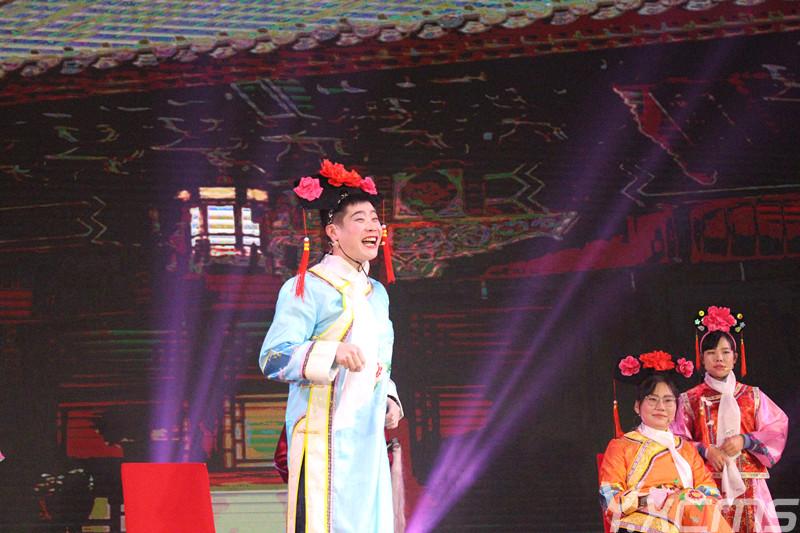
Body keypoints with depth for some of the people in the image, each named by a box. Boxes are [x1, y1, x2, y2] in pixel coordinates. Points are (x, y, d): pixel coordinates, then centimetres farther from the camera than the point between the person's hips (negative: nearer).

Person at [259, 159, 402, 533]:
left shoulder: (376, 293, 20)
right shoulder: (307, 288, -6)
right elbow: (272, 358, -16)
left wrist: (389, 399, 12)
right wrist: (332, 353, -29)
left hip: (368, 438, 8)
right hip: (324, 437, -8)